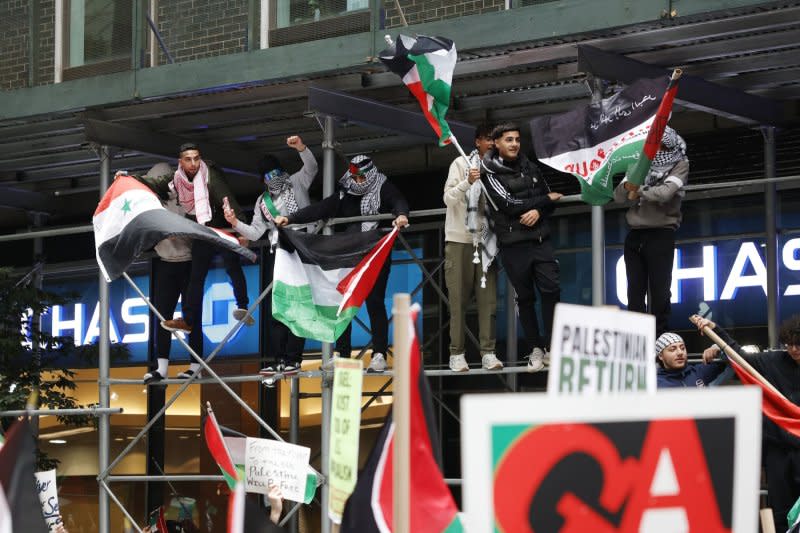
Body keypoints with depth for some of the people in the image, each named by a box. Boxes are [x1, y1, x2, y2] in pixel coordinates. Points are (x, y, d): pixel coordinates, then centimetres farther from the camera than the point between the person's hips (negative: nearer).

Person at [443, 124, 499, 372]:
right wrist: (467, 182, -22)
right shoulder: (461, 164, 1)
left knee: (488, 299, -3)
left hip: (486, 241, 3)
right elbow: (449, 199, -7)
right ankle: (457, 354, 0)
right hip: (460, 239, -3)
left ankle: (488, 352, -1)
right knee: (458, 299, -2)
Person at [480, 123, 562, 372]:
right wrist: (545, 199, -4)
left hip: (540, 239, 3)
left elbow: (551, 198, 15)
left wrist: (538, 212, -8)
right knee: (525, 297, 4)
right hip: (513, 245, -3)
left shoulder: (530, 167, 13)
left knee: (551, 290, -7)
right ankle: (535, 349, 11)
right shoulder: (490, 173, -3)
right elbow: (509, 205, -13)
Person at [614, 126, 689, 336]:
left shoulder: (680, 165, 2)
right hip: (635, 236, 5)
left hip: (660, 235, -5)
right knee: (635, 291, 4)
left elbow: (666, 192, -15)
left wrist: (639, 191, -5)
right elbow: (618, 196, 10)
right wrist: (627, 186, -11)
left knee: (659, 291, -6)